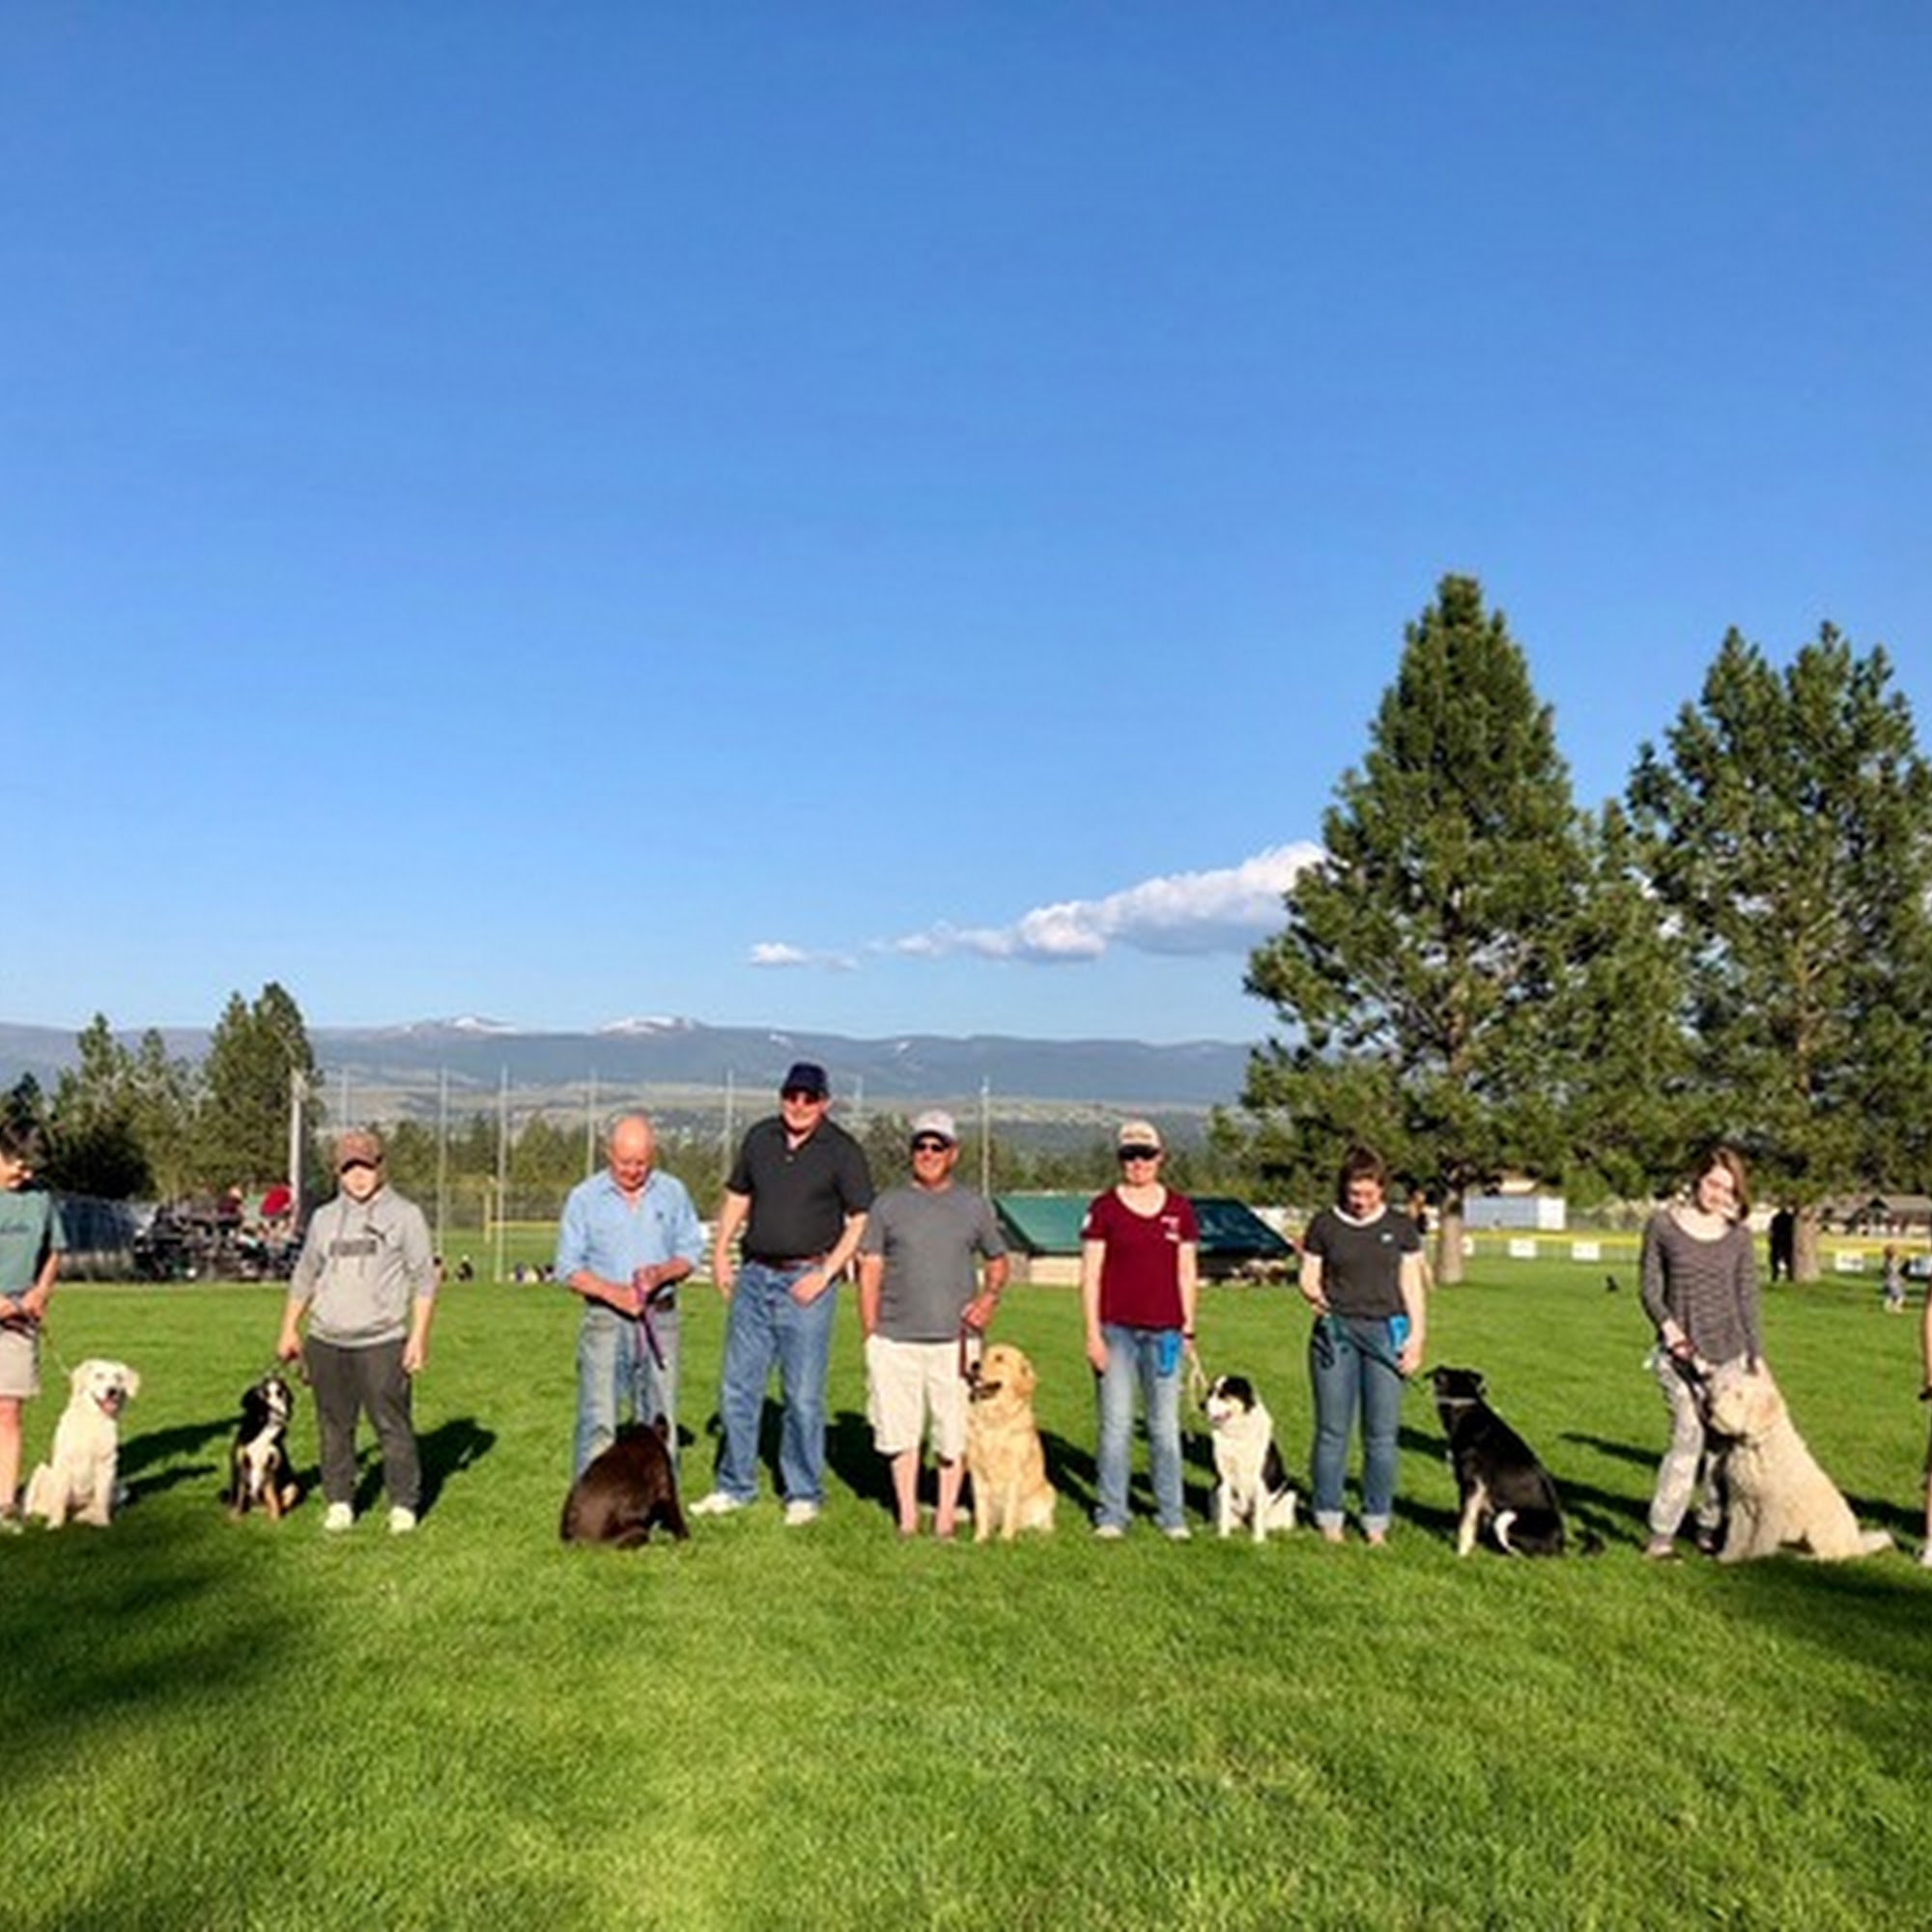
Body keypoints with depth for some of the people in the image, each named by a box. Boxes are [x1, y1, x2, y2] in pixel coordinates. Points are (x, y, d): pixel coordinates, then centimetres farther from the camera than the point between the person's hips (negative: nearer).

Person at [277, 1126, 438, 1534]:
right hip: (326, 1343, 4)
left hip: (381, 1343, -4)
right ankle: (339, 1502, 21)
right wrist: (289, 1330, 17)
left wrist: (419, 1336, -8)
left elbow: (424, 1280, 0)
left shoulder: (404, 1215, 2)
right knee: (334, 1427, 9)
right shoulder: (324, 1218, 14)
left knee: (392, 1425, -3)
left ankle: (404, 1504, 7)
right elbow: (303, 1277, 22)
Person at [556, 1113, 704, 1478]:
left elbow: (691, 1250, 8)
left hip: (660, 1319, 3)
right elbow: (568, 1269, -2)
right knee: (598, 1423, -6)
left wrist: (662, 1273, -13)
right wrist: (613, 1293, -17)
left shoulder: (672, 1192, 6)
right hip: (605, 1320, -2)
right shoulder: (584, 1198, -1)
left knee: (660, 1420, 7)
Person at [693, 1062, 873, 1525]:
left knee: (803, 1395, 0)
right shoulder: (759, 1138, 8)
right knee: (737, 1386, 8)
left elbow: (861, 1221, -5)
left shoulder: (842, 1151, -5)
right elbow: (737, 1197, 18)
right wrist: (720, 1253, 10)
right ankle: (735, 1486, 21)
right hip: (754, 1275, 4)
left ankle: (804, 1494, 13)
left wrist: (825, 1273, -12)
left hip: (806, 1281, -4)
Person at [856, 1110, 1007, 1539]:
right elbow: (870, 1269, 7)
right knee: (899, 1431, 4)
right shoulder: (888, 1204, 8)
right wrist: (870, 1336, 1)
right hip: (895, 1339, 0)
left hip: (954, 1339, 0)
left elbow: (997, 1262, 18)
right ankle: (907, 1516, 17)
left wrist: (988, 1299, -2)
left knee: (954, 1431, 1)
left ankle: (946, 1516, 13)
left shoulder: (975, 1206, 10)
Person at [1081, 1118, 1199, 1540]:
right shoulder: (1103, 1208, -1)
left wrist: (1188, 1328, 8)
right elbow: (1090, 1275, -1)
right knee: (1115, 1426, 1)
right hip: (1116, 1330, -2)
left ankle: (1171, 1514, 17)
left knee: (1166, 1427, 7)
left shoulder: (1180, 1209, 8)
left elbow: (1187, 1273, 12)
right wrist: (1093, 1333, -7)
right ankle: (1111, 1515, 12)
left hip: (1164, 1332, 2)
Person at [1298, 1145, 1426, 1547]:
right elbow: (1308, 1275, 7)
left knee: (1382, 1434, 2)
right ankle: (1329, 1518, 12)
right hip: (1335, 1331, 0)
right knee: (1332, 1431, 2)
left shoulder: (1400, 1227, 7)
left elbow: (1412, 1285, 8)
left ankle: (1376, 1521, 12)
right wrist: (1313, 1293, -15)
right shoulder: (1324, 1225, 5)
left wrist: (1417, 1336, -1)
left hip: (1385, 1333, 1)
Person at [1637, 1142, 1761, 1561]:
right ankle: (1661, 1534, -6)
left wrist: (1758, 1357, 7)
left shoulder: (1738, 1236, 7)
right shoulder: (1663, 1224, 0)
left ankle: (1710, 1527, 18)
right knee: (1688, 1435, -12)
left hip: (1729, 1352, 3)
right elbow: (1649, 1286, 2)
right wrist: (1667, 1324, -14)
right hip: (1680, 1352, -3)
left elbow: (1747, 1300, 10)